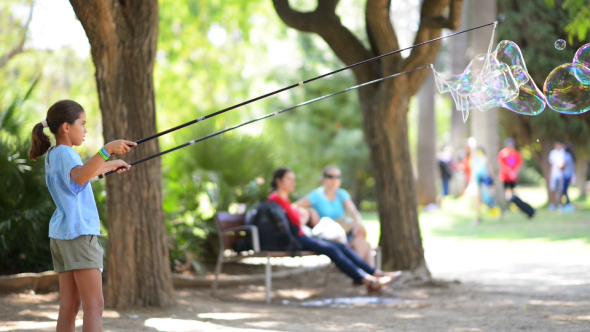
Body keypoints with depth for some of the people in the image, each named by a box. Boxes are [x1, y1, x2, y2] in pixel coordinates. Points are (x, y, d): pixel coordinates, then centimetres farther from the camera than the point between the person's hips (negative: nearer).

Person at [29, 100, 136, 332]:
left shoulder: (53, 155, 17)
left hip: (60, 234, 10)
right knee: (94, 305, -13)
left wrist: (110, 165, 50)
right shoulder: (65, 153, -11)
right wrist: (107, 150, -43)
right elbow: (80, 176, -35)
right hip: (79, 233, -10)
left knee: (69, 305, 7)